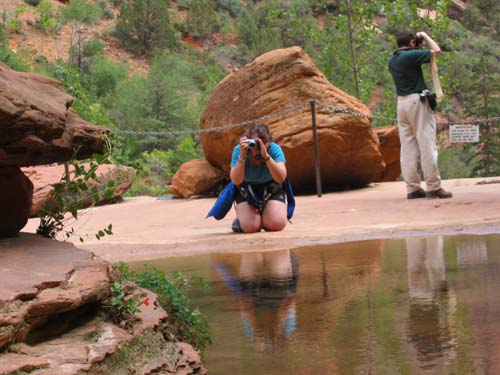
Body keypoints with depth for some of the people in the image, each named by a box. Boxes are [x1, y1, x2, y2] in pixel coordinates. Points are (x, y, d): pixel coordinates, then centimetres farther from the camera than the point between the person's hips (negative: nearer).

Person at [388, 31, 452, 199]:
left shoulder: (392, 60, 12)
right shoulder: (411, 55, -11)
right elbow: (436, 51, -8)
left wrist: (417, 49, 24)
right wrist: (424, 36, 6)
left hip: (402, 102, 8)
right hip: (417, 101, -7)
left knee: (407, 146, 5)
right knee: (427, 144, -5)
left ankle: (412, 188, 4)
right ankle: (433, 186, -7)